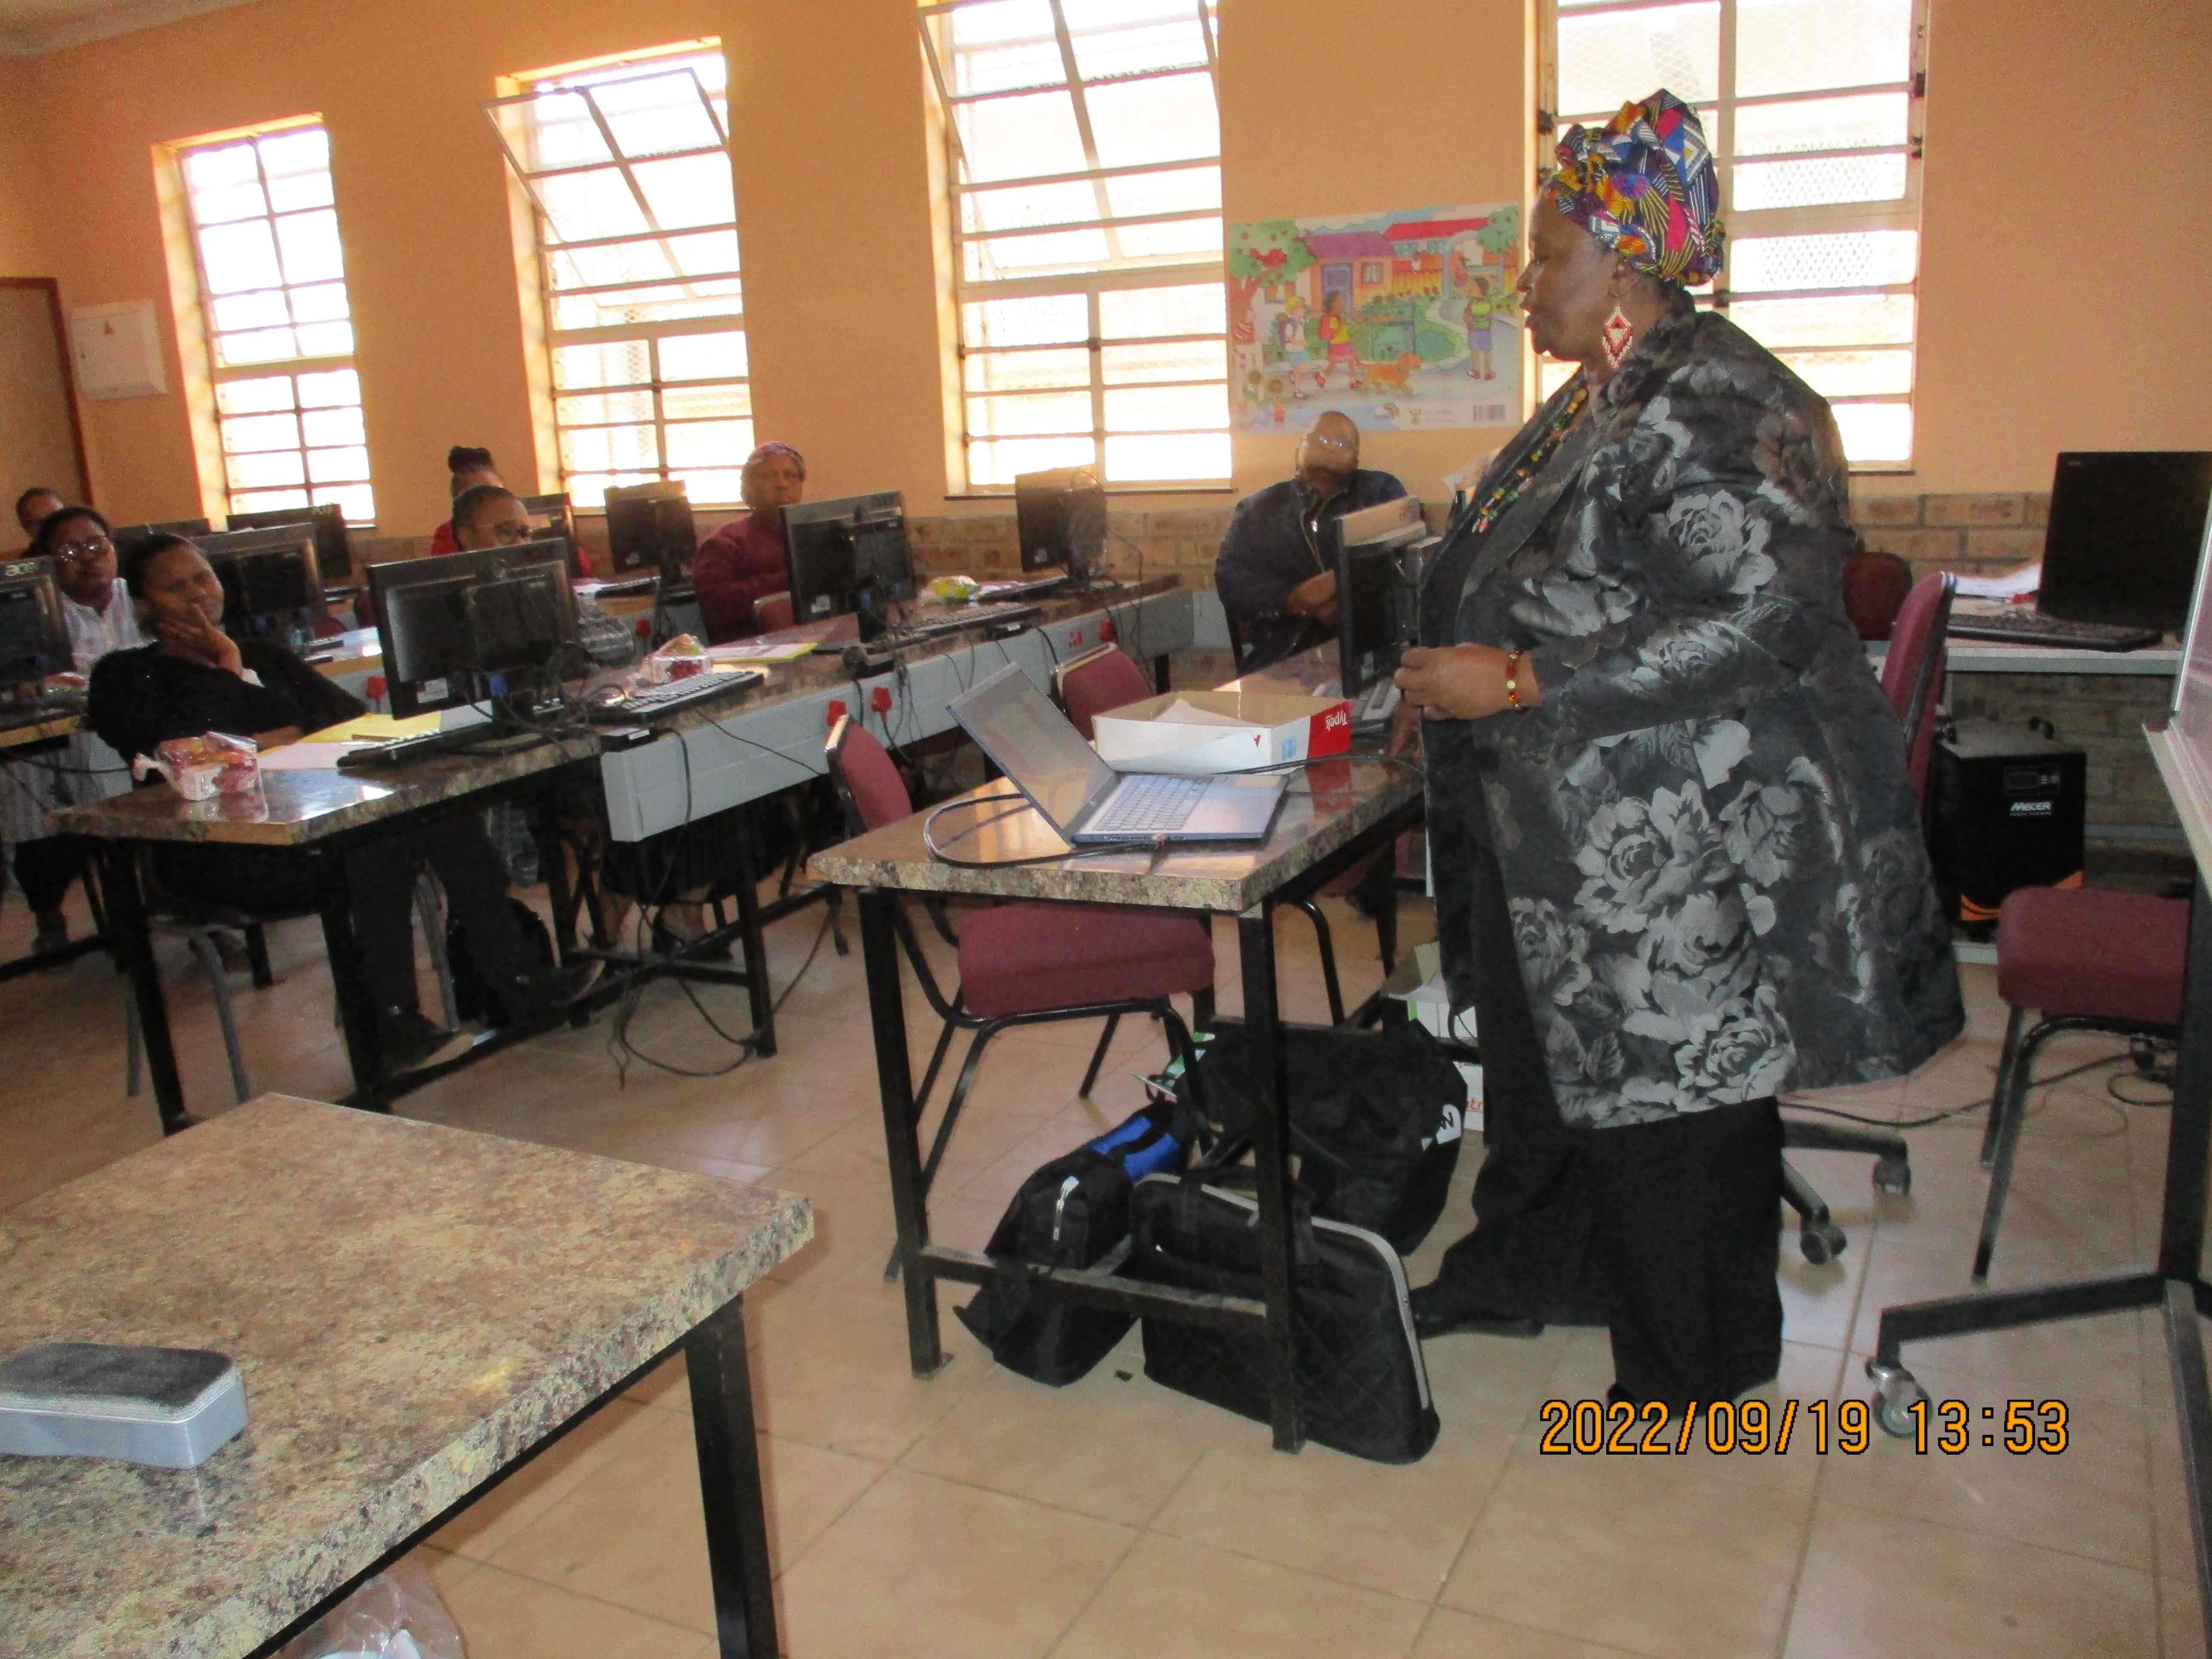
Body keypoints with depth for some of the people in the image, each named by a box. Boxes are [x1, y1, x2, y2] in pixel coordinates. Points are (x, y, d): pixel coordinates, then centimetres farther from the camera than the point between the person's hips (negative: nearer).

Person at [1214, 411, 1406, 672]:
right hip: (1283, 655, 0)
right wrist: (1297, 601, -10)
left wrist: (1338, 581, -14)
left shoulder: (1381, 491, 16)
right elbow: (1230, 580, 5)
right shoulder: (1257, 509, 18)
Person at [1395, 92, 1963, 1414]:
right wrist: (1458, 674, 13)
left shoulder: (1710, 404, -19)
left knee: (1668, 1085, 5)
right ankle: (1525, 1270, 41)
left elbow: (1766, 619, -28)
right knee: (1542, 1047, 20)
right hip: (1580, 827, 10)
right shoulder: (1604, 398, 11)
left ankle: (1699, 1366, 27)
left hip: (1683, 843, -10)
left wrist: (1517, 684, -28)